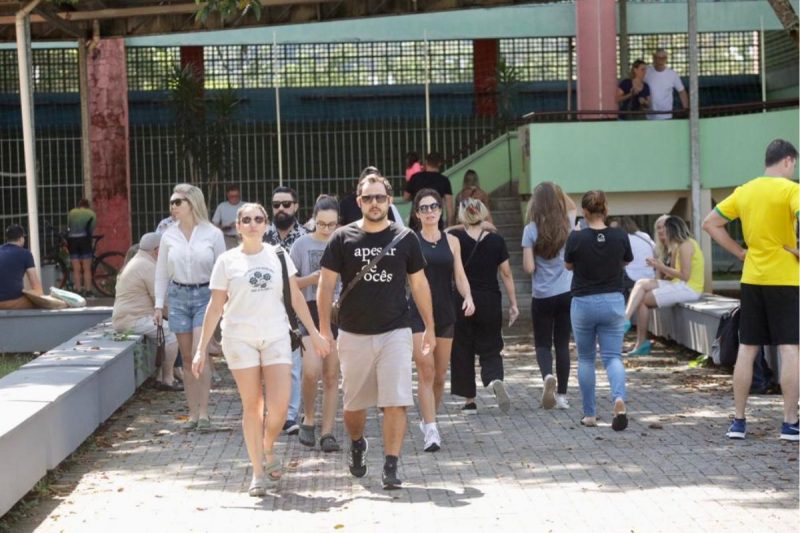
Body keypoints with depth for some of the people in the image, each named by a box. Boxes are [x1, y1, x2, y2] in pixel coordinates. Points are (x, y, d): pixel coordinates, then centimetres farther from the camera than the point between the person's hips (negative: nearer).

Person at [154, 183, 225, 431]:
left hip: (205, 295, -3)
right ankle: (193, 413, 11)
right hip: (179, 296, 3)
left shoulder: (212, 234, -3)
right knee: (187, 358, 5)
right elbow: (161, 272, 10)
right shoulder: (169, 236, 4)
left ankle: (203, 412, -7)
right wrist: (159, 304, 5)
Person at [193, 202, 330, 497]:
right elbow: (215, 306, 3)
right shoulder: (227, 261, 2)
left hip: (276, 337, 1)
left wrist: (314, 333, 8)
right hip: (240, 339, -1)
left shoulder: (278, 256, 8)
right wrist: (202, 348, 0)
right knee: (252, 405, 1)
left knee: (280, 405, -8)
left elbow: (295, 297, 11)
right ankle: (258, 472, 10)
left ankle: (269, 450, 22)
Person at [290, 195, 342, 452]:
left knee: (331, 376, 4)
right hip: (311, 312, -1)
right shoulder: (302, 244, 2)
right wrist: (312, 279, -13)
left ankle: (327, 432, 10)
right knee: (312, 371, -18)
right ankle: (309, 419, 7)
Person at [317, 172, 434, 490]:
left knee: (396, 402, -10)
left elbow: (419, 284, 10)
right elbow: (326, 285, 2)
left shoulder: (405, 238, 2)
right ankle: (357, 444, 40)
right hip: (353, 335, 1)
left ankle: (391, 467, -5)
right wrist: (324, 329, -5)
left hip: (395, 332, 0)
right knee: (353, 403, 12)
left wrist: (429, 328, 10)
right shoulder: (343, 238, 0)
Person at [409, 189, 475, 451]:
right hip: (418, 312, -4)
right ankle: (430, 429, -13)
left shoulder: (452, 241, 9)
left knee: (440, 373, 10)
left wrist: (468, 297, -10)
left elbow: (459, 275, 8)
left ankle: (427, 419, 29)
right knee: (425, 371, -13)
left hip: (445, 312, 4)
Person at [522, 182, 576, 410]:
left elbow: (529, 267, -11)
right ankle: (561, 395, 12)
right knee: (562, 343, 10)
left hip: (543, 296, -2)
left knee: (543, 344, 9)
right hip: (567, 293, 2)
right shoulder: (567, 225, -1)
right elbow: (573, 207, 24)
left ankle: (548, 376, -20)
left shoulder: (531, 230, -9)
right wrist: (559, 192, 11)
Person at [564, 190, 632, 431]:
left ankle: (590, 414, 16)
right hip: (613, 302, 1)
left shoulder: (576, 239, -13)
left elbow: (568, 265, 4)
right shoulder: (620, 236, -7)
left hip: (583, 303, -1)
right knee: (613, 356, 4)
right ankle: (619, 398, -24)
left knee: (586, 359, 13)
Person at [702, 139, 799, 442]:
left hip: (752, 279, 5)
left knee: (747, 350, 9)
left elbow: (710, 224, 11)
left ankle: (738, 422, 12)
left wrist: (739, 252, 10)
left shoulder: (744, 191, 9)